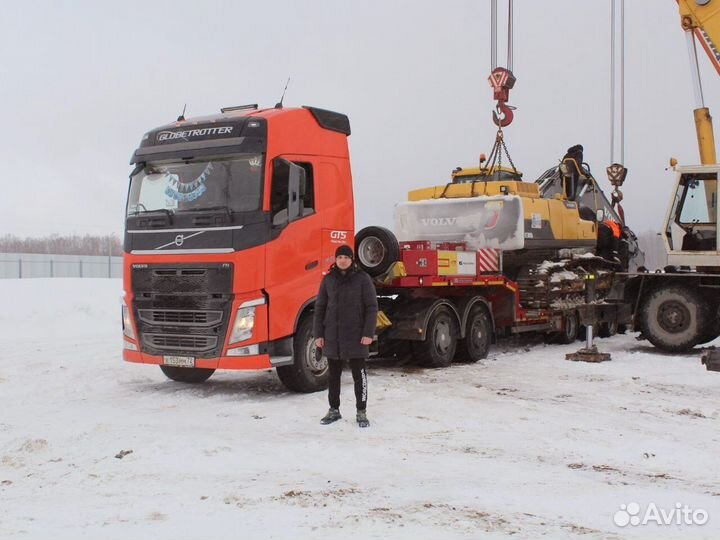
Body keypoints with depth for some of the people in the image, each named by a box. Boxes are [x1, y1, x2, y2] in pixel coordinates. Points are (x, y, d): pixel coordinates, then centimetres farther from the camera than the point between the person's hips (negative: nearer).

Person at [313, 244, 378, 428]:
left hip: (355, 335, -3)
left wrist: (368, 333, -12)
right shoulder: (328, 280, 6)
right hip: (332, 336, 3)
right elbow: (320, 307, 9)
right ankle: (334, 410, 23)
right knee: (333, 375, 11)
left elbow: (371, 307, -4)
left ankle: (361, 412, 11)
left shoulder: (362, 279, -3)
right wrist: (318, 334, 3)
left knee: (359, 375, 2)